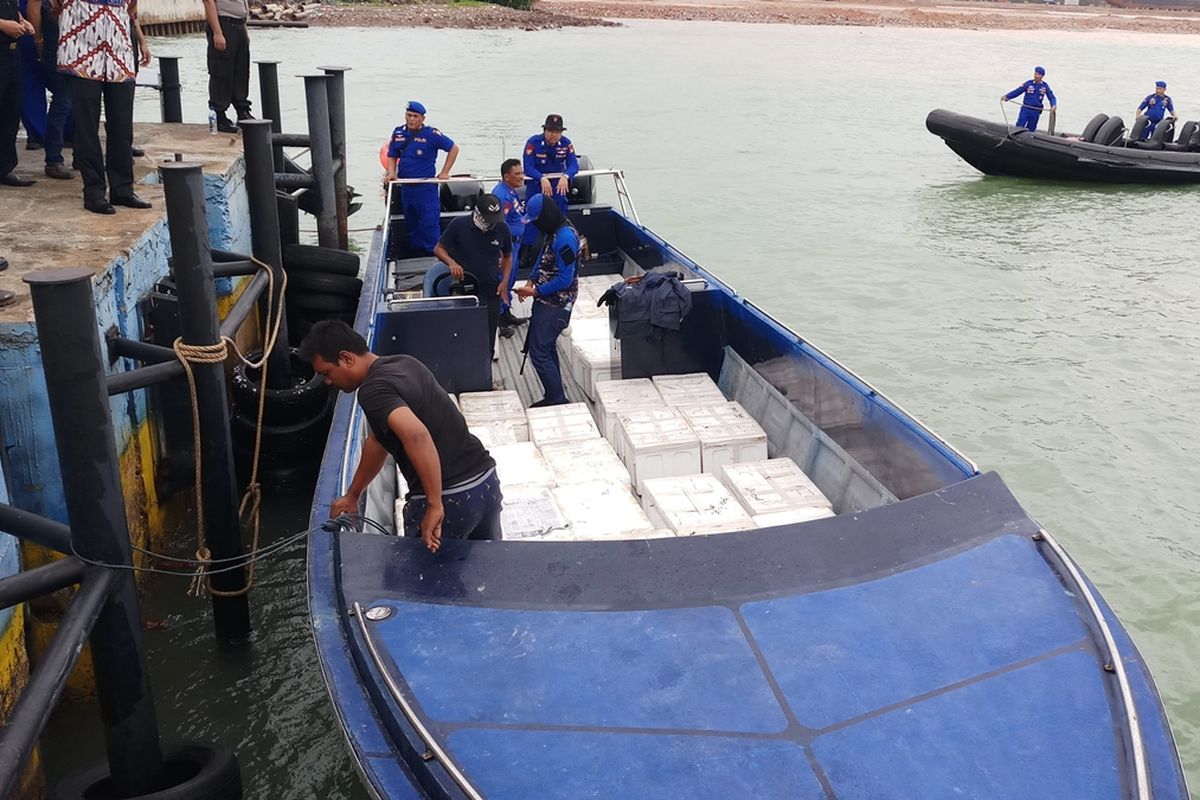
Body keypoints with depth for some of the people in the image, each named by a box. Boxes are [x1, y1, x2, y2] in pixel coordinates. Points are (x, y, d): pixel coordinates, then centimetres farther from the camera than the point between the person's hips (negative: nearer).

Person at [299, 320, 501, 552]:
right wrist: (352, 495, 32)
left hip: (449, 499, -8)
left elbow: (416, 435, -35)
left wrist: (435, 505, -30)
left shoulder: (373, 390, -15)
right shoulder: (403, 363, 13)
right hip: (487, 481, 8)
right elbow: (379, 439, 24)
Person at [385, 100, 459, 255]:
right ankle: (415, 251, 31)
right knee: (410, 222, 17)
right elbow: (392, 156, 14)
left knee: (429, 222, -8)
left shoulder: (431, 134, -11)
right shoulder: (398, 133, 4)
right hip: (405, 186, 6)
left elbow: (453, 148, -5)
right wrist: (391, 173, -5)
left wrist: (444, 172, -6)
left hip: (426, 186, -6)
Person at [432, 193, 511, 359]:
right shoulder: (459, 225, -10)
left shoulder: (502, 229, -3)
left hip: (491, 293, 2)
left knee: (488, 342, 7)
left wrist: (504, 281, -1)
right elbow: (438, 249, -1)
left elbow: (507, 256, 12)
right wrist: (451, 263, -22)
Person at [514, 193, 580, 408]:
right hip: (547, 300, 10)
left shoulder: (565, 238, -25)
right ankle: (554, 397, 28)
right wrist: (530, 281, 5)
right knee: (547, 349, 18)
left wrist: (535, 292, -17)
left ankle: (557, 400, 4)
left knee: (539, 353, -6)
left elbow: (565, 279, -24)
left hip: (555, 304, -10)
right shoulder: (554, 231, 6)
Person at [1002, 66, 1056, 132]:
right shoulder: (1028, 83, 0)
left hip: (1036, 112, 2)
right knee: (1019, 127, -14)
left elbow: (1051, 97, 6)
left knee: (1031, 130, 6)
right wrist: (1006, 96, -16)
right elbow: (1016, 91, -2)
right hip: (1025, 109, -2)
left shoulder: (1045, 86, 5)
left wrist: (1053, 105, -14)